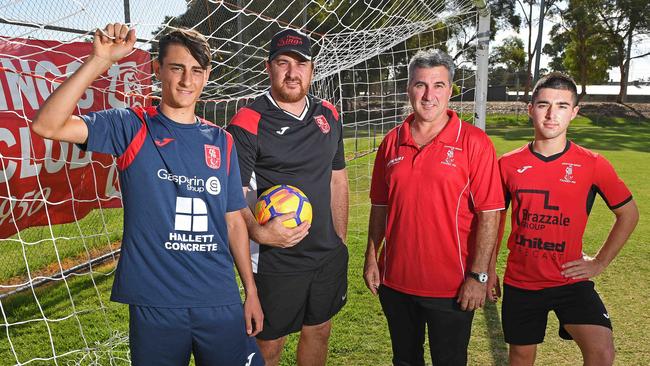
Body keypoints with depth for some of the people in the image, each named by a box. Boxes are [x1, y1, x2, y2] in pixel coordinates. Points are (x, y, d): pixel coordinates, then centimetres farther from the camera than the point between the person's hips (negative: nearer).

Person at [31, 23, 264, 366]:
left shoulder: (221, 142, 6)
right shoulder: (131, 127, -2)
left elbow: (233, 221, 10)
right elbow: (46, 125, -15)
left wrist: (251, 291, 9)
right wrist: (99, 61, -21)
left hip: (221, 301, 3)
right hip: (154, 302, -2)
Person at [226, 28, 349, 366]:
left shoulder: (328, 115, 6)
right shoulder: (248, 123, -13)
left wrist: (341, 242, 13)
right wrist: (258, 232, -36)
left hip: (329, 257, 6)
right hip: (275, 261, -6)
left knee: (318, 332, 20)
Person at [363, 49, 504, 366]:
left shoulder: (474, 142, -9)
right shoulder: (392, 142, 3)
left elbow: (489, 214, -11)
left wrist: (478, 276, -14)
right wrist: (371, 258, 6)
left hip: (452, 289, -4)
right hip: (395, 282, 4)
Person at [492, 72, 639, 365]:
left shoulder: (593, 165, -6)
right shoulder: (508, 164, -2)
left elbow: (628, 214, 7)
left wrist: (600, 262, 2)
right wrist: (489, 271, 11)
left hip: (570, 280, -1)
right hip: (520, 282, 2)